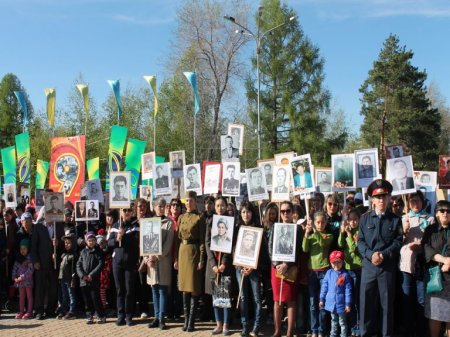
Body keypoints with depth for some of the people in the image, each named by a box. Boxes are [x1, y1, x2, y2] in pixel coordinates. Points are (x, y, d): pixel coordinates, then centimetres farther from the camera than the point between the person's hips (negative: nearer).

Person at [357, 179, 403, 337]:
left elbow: (398, 241, -1)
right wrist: (370, 254, -15)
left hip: (388, 266, 0)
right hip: (368, 265, 1)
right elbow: (360, 241, 2)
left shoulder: (395, 219, 6)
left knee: (387, 302, 6)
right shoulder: (365, 218, 7)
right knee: (366, 301, 2)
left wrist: (383, 255, -14)